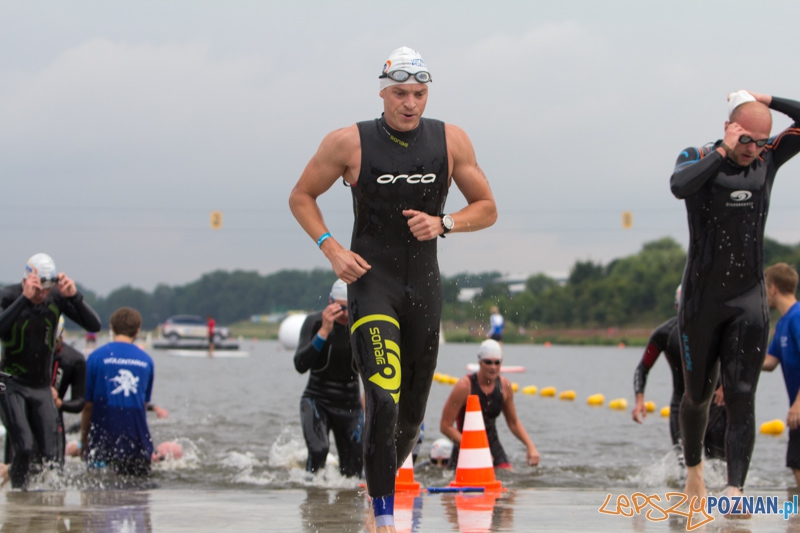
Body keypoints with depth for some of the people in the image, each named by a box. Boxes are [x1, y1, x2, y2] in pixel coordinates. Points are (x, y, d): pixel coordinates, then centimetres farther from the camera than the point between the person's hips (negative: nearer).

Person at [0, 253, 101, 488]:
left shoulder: (57, 297, -6)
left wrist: (74, 296, -26)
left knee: (50, 455, -3)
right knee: (24, 447, -20)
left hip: (42, 387, 4)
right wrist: (25, 297, -40)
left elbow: (94, 326, -12)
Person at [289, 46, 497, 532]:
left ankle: (383, 477, 38)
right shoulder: (350, 142, -5)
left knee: (413, 411, 10)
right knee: (384, 397, -21)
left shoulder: (451, 141, 2)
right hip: (371, 279, -4)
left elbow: (487, 209, 9)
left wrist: (444, 223, -11)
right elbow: (302, 197, 6)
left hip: (424, 282, 4)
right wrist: (331, 248, -8)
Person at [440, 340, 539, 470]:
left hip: (493, 445, 4)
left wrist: (530, 446, -1)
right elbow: (445, 426, -16)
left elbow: (513, 422, 14)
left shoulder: (504, 386, -1)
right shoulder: (465, 387, -17)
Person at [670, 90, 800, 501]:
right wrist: (722, 150, -23)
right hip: (702, 298, -1)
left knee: (741, 396, -11)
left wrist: (765, 101, -5)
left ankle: (735, 487, -19)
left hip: (748, 300, 1)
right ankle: (693, 467, 37)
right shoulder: (699, 159, -5)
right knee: (698, 394, 12)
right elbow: (680, 186, -27)